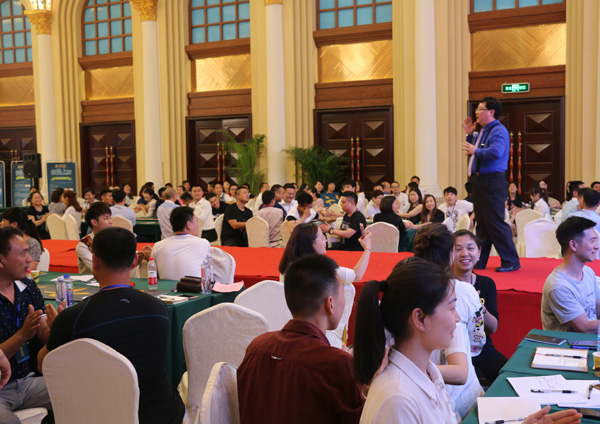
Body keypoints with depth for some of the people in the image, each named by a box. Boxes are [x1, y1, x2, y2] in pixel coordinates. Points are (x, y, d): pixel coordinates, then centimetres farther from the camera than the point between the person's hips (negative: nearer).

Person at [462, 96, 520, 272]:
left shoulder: (498, 131, -13)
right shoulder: (483, 131, 17)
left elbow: (496, 151, -29)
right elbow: (474, 149, 22)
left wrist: (476, 151, -16)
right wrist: (469, 134, 15)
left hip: (492, 182, -10)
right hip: (479, 181, 10)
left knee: (495, 223, -8)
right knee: (482, 223, 15)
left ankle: (511, 261, 1)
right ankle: (479, 261, 23)